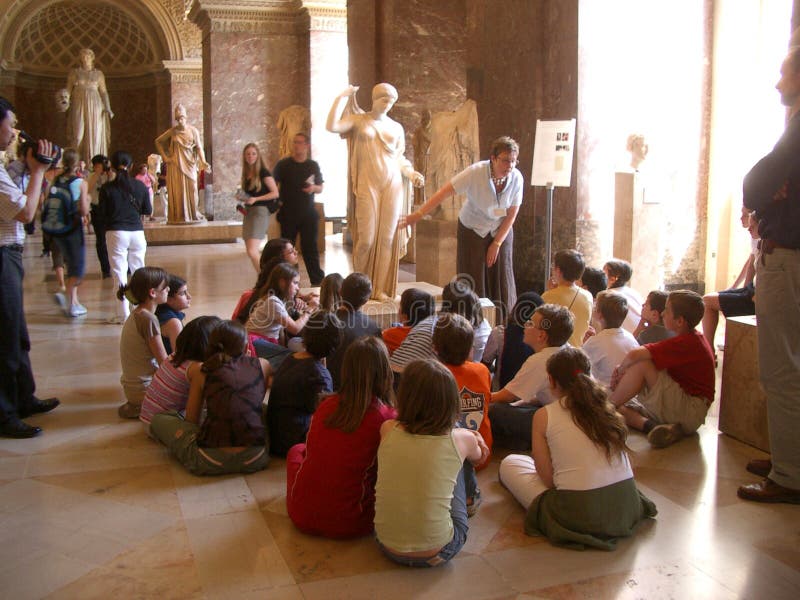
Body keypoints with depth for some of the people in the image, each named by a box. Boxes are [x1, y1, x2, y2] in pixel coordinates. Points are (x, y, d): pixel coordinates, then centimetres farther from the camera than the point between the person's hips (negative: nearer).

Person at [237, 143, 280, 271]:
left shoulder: (263, 172, -8)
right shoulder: (246, 173, 13)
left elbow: (275, 193, -11)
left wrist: (256, 199, -19)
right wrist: (244, 200, 6)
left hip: (260, 211, -8)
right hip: (248, 212, 8)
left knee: (252, 251, -17)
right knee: (250, 251, 8)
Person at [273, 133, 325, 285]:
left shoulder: (313, 166, 7)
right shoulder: (283, 164, 1)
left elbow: (320, 188, 11)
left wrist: (313, 188, -10)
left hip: (308, 214, 1)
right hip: (288, 214, 0)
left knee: (310, 247, 2)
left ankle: (317, 280, 7)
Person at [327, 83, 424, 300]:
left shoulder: (396, 127, 16)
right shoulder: (358, 121, 8)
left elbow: (399, 158, 17)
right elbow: (332, 126, -9)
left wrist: (411, 173, 0)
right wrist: (342, 97, -5)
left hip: (393, 185, 3)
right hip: (367, 186, -3)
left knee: (387, 238, -1)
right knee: (366, 238, -8)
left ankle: (380, 288, 7)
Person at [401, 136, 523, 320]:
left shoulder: (516, 178, -17)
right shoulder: (475, 172, -26)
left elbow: (512, 214, -9)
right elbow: (445, 192, -29)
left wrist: (496, 244, -10)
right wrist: (418, 214, -37)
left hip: (501, 231, 2)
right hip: (473, 229, -2)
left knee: (502, 281, 0)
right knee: (473, 283, -4)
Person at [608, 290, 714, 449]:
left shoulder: (686, 343, -21)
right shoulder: (693, 338, 12)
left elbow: (634, 355, -31)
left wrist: (621, 369, -10)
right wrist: (623, 369, -6)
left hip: (690, 411, -10)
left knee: (642, 365, -23)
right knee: (620, 408, 3)